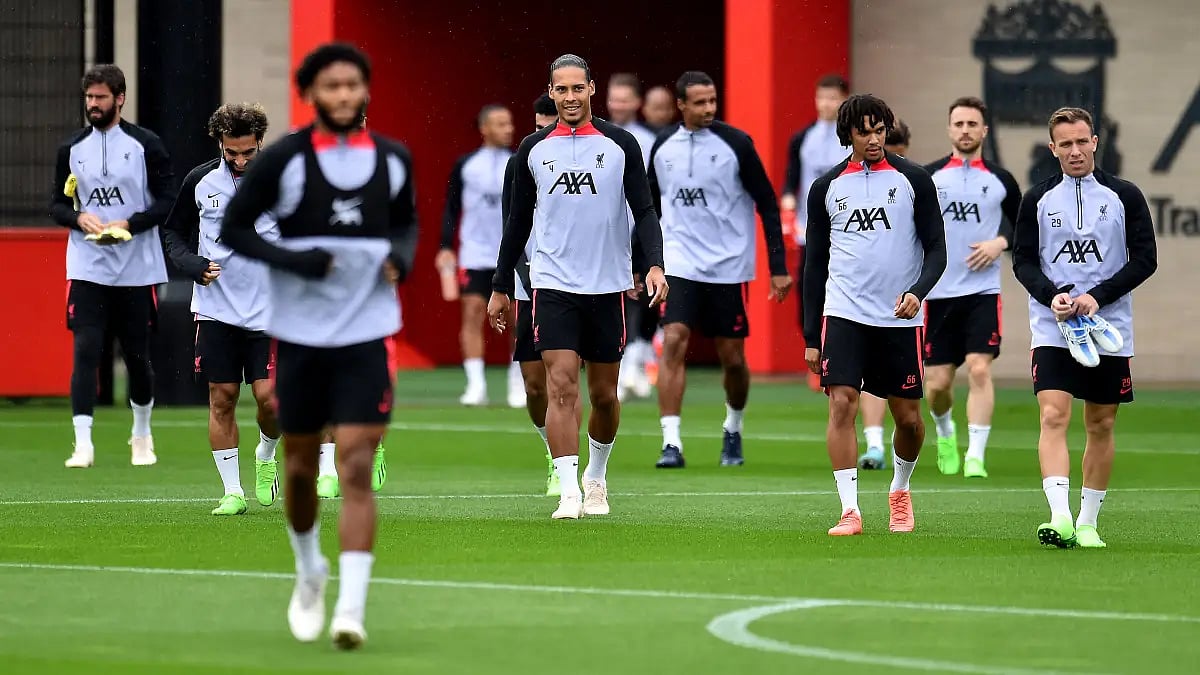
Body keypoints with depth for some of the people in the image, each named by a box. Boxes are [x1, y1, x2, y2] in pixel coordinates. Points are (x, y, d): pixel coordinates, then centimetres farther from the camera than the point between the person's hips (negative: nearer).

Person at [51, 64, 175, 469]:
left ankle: (142, 435, 30)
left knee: (137, 355, 8)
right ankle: (83, 445, -14)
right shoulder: (72, 149, 7)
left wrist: (128, 225, -17)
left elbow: (167, 201, -3)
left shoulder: (145, 145, -1)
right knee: (85, 352, -11)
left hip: (137, 269, -1)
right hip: (87, 269, 1)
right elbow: (57, 205, 11)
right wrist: (79, 218, -11)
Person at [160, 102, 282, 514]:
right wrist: (193, 264, -6)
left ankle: (266, 457, 24)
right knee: (222, 398, 0)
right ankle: (233, 492, 8)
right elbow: (172, 232, 13)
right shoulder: (200, 182, 1)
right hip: (216, 309, 1)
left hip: (268, 311, -1)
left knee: (269, 398, -8)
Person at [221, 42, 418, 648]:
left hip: (366, 334, 0)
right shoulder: (284, 160, -7)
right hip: (299, 333, 0)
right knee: (300, 465, 12)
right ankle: (310, 572, 39)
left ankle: (350, 609, -13)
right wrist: (293, 261, -17)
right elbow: (233, 228, -2)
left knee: (356, 469, -10)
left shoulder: (393, 160, 2)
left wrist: (401, 254, -3)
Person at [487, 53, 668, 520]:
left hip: (608, 287, 0)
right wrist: (500, 287, 15)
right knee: (561, 386, -13)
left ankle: (596, 477, 32)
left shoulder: (620, 144, 2)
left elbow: (644, 212, 0)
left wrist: (654, 264, -17)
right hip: (553, 284, 0)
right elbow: (519, 220, 14)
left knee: (603, 394, 8)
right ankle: (569, 493, -14)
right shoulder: (533, 149, 6)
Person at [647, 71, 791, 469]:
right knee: (673, 342, -16)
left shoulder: (736, 144, -6)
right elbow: (653, 209, 16)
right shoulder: (662, 149, 4)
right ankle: (671, 443, -15)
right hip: (680, 264, 2)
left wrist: (778, 267, -6)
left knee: (732, 357, 5)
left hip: (729, 267, -1)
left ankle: (733, 430, 32)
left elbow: (767, 205, -2)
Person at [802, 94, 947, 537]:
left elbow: (936, 248, 2)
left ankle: (900, 490, 33)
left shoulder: (913, 180, 2)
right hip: (843, 314, 0)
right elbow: (815, 264, 12)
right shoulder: (826, 188, 8)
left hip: (900, 318, 0)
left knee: (908, 418, 5)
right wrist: (811, 336, 9)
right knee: (841, 404, -14)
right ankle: (849, 511, -12)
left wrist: (918, 291, -18)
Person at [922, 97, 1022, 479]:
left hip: (983, 292, -1)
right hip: (937, 292, 1)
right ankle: (945, 432, 36)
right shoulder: (927, 177, 4)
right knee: (937, 383, 4)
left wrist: (1001, 243, -6)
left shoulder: (1000, 181, 5)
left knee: (979, 370, -16)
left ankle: (975, 457, -15)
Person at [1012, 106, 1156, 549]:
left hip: (1110, 329, 1)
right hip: (1052, 329, -1)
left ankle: (1088, 523, 17)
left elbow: (1145, 259, -1)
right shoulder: (1037, 199, 5)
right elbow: (1023, 260, 6)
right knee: (1053, 416, -17)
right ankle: (1060, 518, -28)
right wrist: (1052, 296, -14)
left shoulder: (1124, 196, 2)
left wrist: (1098, 296, -13)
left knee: (1101, 426, 6)